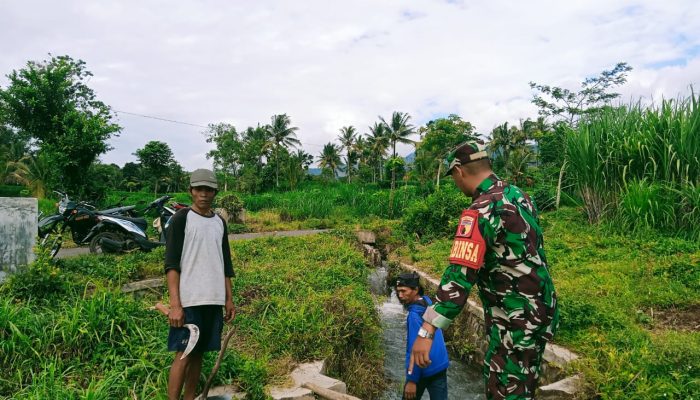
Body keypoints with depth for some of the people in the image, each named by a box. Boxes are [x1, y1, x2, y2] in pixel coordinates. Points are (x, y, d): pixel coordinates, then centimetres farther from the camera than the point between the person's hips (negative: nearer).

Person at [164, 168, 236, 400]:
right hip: (189, 301, -5)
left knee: (198, 353, 11)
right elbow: (171, 264, -9)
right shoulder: (181, 218, -4)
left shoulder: (219, 222, 13)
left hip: (213, 300, 5)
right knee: (183, 355, -3)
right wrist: (175, 304, -17)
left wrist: (229, 299, 12)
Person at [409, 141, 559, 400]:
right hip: (540, 310, 9)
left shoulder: (482, 210, -22)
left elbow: (460, 276, -30)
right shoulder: (518, 194, 6)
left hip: (516, 320, -9)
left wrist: (426, 331, -30)